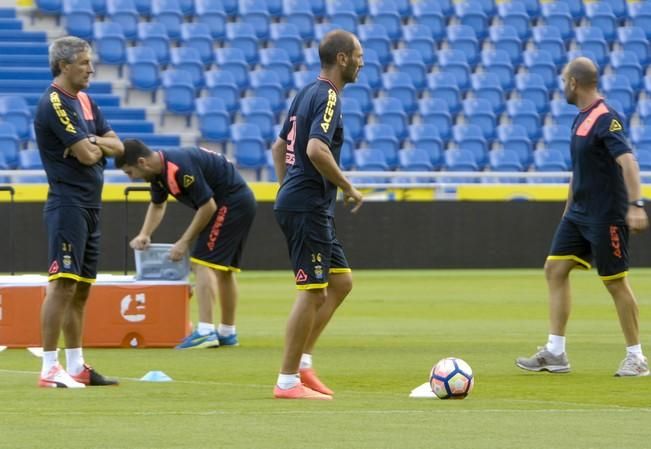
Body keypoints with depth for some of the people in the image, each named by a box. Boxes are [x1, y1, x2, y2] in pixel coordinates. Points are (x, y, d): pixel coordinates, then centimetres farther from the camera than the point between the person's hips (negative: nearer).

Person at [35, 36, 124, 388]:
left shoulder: (85, 102, 16)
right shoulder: (54, 103, -13)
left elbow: (117, 147, 12)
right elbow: (87, 155, -19)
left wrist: (93, 143, -9)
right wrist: (100, 146, 4)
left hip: (90, 206, 10)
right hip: (68, 204, -10)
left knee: (81, 289, 11)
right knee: (63, 284, -13)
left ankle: (76, 367, 16)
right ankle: (49, 369, -14)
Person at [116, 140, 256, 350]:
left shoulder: (179, 168, -27)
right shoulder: (159, 169, 5)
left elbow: (208, 206, -23)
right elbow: (157, 205, 23)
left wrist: (184, 242, -16)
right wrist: (144, 235, 8)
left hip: (231, 204, -10)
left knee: (203, 263, -14)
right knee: (224, 268, 16)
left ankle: (205, 331, -21)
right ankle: (227, 333, 25)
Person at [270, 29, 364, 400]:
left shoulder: (308, 93, 16)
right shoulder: (328, 97, -14)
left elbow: (280, 146, 23)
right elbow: (316, 150, -28)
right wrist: (347, 186, -16)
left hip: (301, 203, 10)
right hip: (309, 206, -10)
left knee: (341, 282, 15)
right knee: (313, 293, -6)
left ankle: (302, 362, 14)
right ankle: (288, 382, -2)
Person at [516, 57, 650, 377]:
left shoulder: (606, 119, -17)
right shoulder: (582, 119, 12)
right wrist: (568, 208, 27)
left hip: (606, 215, -9)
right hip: (579, 213, 9)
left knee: (615, 282, -3)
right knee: (555, 269, 3)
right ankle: (555, 353, 5)